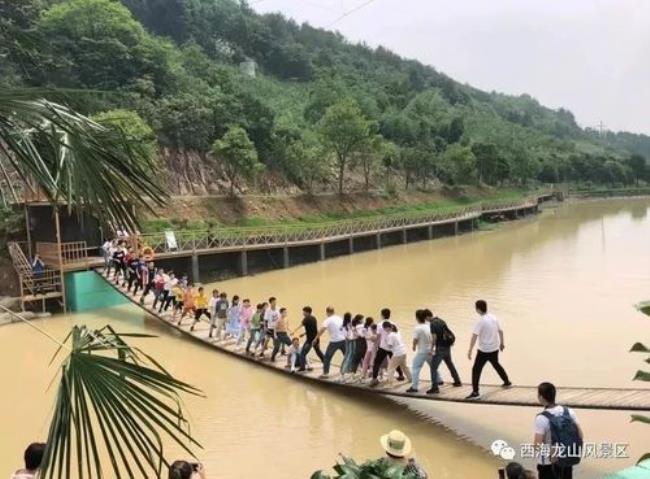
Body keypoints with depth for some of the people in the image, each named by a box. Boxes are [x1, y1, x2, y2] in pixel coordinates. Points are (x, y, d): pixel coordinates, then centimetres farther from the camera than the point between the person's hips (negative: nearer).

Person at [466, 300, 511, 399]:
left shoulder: (480, 321, -19)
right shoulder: (493, 317, 2)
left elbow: (474, 336, -24)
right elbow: (500, 331, 12)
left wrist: (470, 351, -24)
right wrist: (502, 343, 26)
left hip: (484, 350, -7)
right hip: (495, 348, 7)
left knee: (476, 369, -1)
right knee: (496, 364, 30)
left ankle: (475, 392, -5)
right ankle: (507, 382, 46)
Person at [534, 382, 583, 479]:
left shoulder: (541, 418, -22)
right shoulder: (569, 412, -5)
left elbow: (538, 445, -24)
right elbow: (580, 436, -1)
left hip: (548, 463, -5)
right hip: (568, 461, 6)